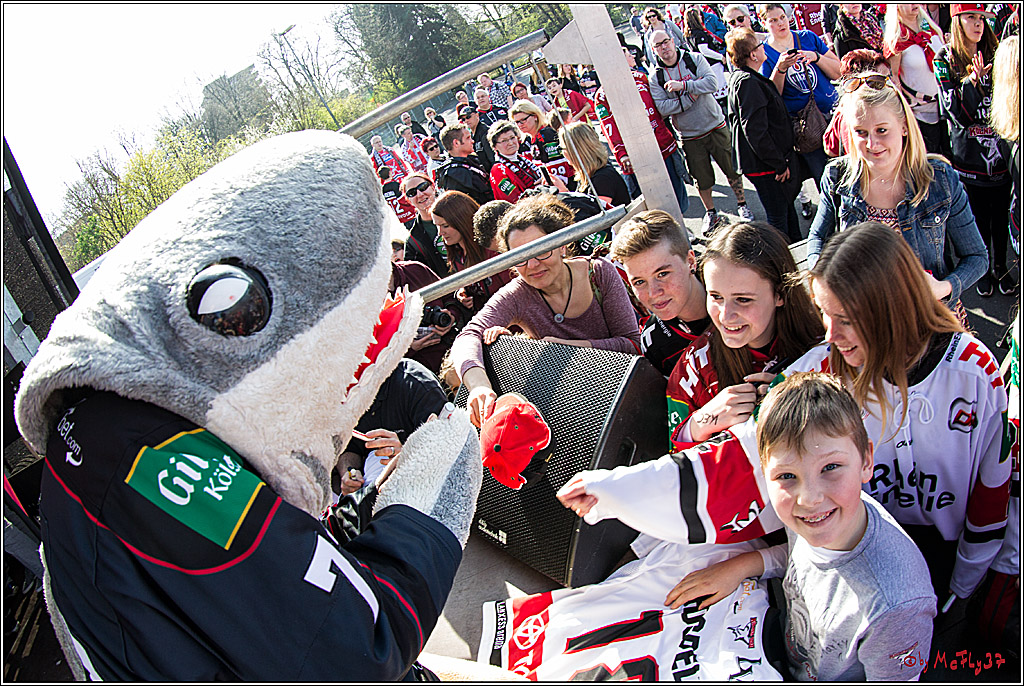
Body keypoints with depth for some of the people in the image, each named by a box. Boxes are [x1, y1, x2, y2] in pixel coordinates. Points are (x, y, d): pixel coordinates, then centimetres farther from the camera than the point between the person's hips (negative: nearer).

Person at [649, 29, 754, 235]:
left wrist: (683, 85, -25)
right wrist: (691, 96, -19)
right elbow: (663, 108, -14)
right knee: (702, 178, 7)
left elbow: (712, 82, -18)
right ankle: (710, 213, 29)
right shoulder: (656, 77, -3)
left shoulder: (695, 59, -3)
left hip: (716, 127, 0)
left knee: (732, 168, 8)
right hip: (690, 137, 0)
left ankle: (741, 204, 29)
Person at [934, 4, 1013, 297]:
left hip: (1000, 144, 3)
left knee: (1001, 211, 10)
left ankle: (1001, 267, 28)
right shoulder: (945, 61, -3)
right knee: (978, 213, 7)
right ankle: (983, 270, 25)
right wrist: (972, 80, -24)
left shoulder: (994, 54, 8)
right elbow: (957, 113, -11)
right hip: (969, 150, -3)